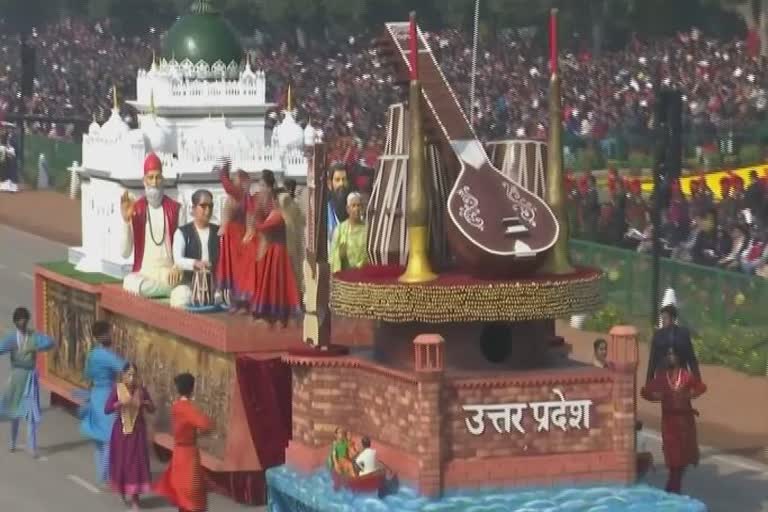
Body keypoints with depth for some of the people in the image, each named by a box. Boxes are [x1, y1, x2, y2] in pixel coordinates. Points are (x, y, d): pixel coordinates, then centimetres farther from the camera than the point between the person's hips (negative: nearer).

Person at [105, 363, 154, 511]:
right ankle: (123, 490, 34)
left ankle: (134, 496, 6)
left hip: (138, 430, 1)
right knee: (121, 460, 9)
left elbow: (152, 409, 2)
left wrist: (145, 403, -19)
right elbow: (107, 409, -14)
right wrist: (120, 403, -29)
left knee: (137, 461, -1)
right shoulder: (117, 389, -11)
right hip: (122, 429, -1)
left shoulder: (141, 389, -6)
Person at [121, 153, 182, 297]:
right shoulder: (135, 209, 4)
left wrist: (177, 267, -18)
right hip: (144, 273, 2)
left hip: (168, 273, -2)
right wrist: (126, 220, -13)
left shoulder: (175, 208, 7)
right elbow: (125, 253, -2)